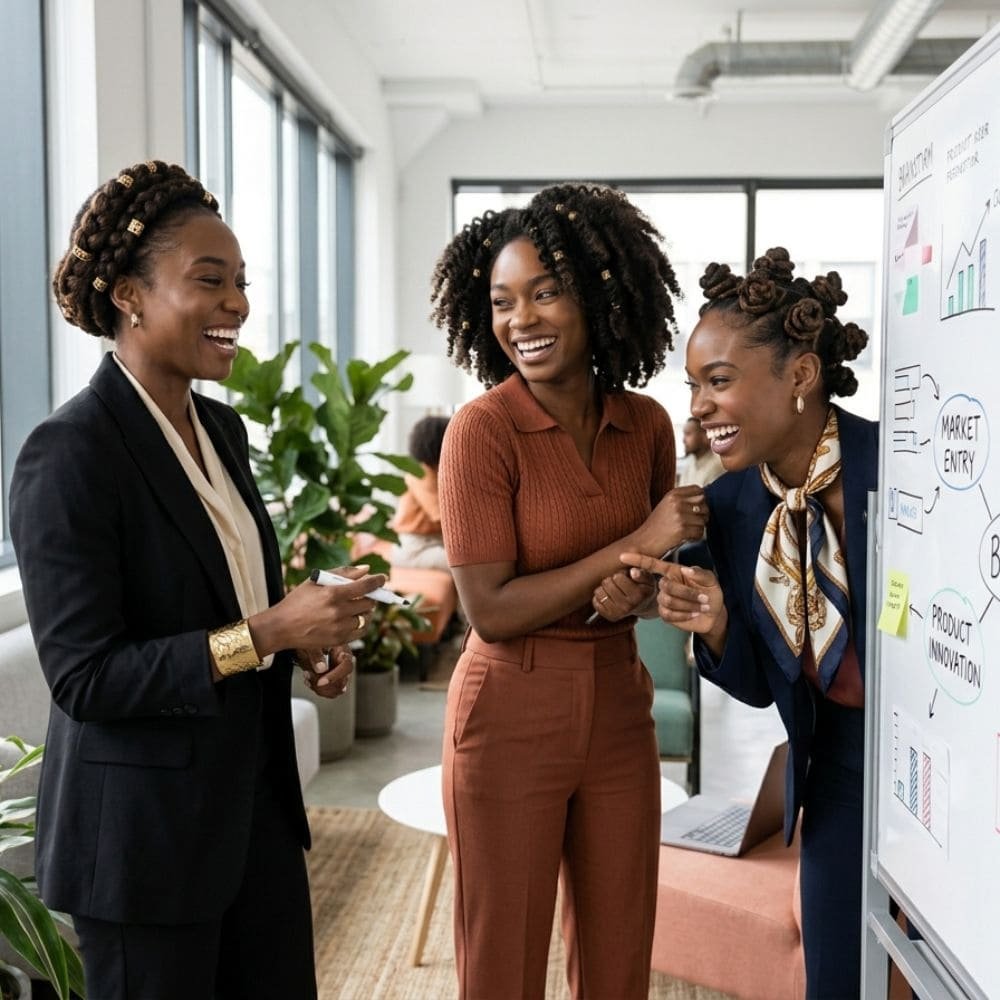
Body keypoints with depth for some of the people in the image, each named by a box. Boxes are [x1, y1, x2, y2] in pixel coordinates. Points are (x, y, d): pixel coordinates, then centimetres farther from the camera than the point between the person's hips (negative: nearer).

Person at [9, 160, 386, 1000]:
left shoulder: (221, 427, 5)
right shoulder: (68, 454, -19)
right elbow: (83, 679, -20)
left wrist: (305, 637, -3)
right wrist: (263, 634, -25)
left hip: (257, 800, 7)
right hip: (143, 829, -7)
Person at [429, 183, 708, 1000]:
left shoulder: (646, 424, 1)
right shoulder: (483, 430, -14)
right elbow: (490, 611, -17)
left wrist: (641, 587, -9)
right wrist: (634, 546, -18)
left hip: (619, 712, 5)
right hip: (511, 718, -4)